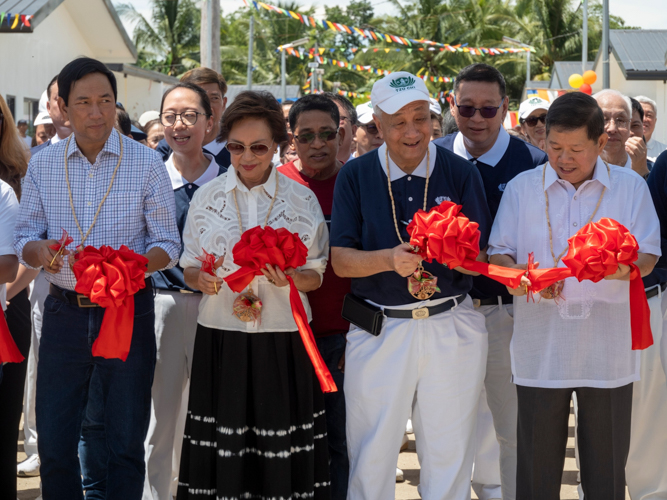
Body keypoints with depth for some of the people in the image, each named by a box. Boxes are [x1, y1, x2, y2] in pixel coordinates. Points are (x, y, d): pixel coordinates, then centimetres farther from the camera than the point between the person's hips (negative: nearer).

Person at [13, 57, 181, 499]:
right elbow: (24, 238, 5)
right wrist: (41, 251, -19)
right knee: (53, 443, 7)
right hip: (65, 310, 2)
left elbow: (168, 244, -3)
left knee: (125, 444, 6)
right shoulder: (42, 165, 3)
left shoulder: (147, 163, -4)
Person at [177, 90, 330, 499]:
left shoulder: (302, 199, 3)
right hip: (221, 337, 1)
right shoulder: (207, 197, 7)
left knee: (280, 450, -2)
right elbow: (190, 269, 10)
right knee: (222, 448, -1)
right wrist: (203, 279, -13)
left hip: (283, 339, -1)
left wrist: (290, 278, -17)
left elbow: (315, 276, 5)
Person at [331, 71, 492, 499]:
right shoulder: (356, 176, 1)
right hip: (378, 331, 0)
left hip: (453, 331, 0)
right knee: (371, 456, 4)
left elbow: (482, 255, 0)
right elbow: (340, 260, -3)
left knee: (449, 454, 8)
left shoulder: (461, 173, 1)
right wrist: (389, 259, -22)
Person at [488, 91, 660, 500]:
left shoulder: (631, 187, 4)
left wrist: (619, 266, -23)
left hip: (607, 350, 0)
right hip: (541, 349, 0)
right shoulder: (522, 188, 6)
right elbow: (498, 254, 4)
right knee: (537, 465, 7)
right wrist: (524, 279, -17)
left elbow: (648, 258, 0)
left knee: (607, 465, 8)